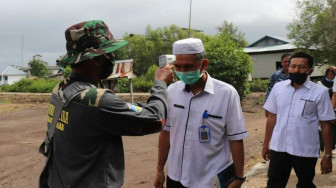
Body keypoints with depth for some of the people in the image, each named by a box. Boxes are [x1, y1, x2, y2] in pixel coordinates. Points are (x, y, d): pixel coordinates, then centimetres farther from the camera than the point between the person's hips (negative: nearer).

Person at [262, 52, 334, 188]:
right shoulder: (278, 87, 0)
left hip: (306, 151, -2)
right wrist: (266, 144, 9)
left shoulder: (319, 92, -8)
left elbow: (325, 125, -5)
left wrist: (328, 155, -4)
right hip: (278, 148, 2)